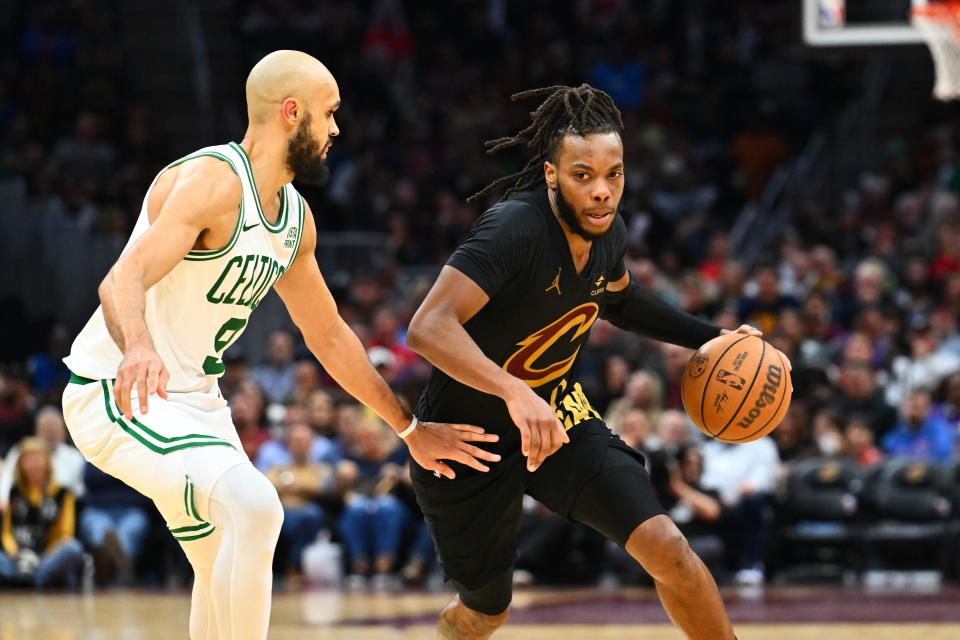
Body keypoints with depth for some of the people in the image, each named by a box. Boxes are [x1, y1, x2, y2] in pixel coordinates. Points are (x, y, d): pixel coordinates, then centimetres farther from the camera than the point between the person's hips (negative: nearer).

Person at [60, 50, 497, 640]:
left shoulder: (296, 218, 8)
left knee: (225, 571, 18)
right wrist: (138, 347, -58)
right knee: (254, 507, -28)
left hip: (194, 396, 10)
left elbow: (328, 335, 19)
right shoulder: (213, 182, -22)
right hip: (117, 394, -10)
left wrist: (410, 429, 21)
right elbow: (122, 281, -36)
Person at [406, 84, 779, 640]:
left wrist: (711, 338, 9)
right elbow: (429, 329, -40)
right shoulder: (515, 229, -30)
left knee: (667, 549, -16)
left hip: (557, 413, 5)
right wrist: (514, 393, -54)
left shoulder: (608, 232, -7)